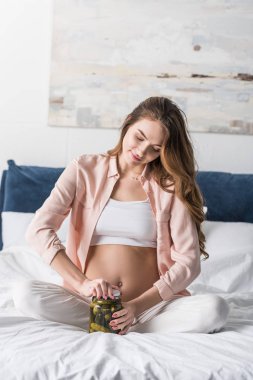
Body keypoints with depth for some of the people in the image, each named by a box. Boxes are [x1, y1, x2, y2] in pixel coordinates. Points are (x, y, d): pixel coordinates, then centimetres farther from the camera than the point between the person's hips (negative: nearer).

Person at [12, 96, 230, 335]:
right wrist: (82, 283, -22)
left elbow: (188, 261, -4)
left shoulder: (171, 186, 3)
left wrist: (139, 305, -18)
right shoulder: (85, 170, 3)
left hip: (152, 303, -1)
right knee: (25, 295, -27)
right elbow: (38, 229, -8)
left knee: (214, 309, -27)